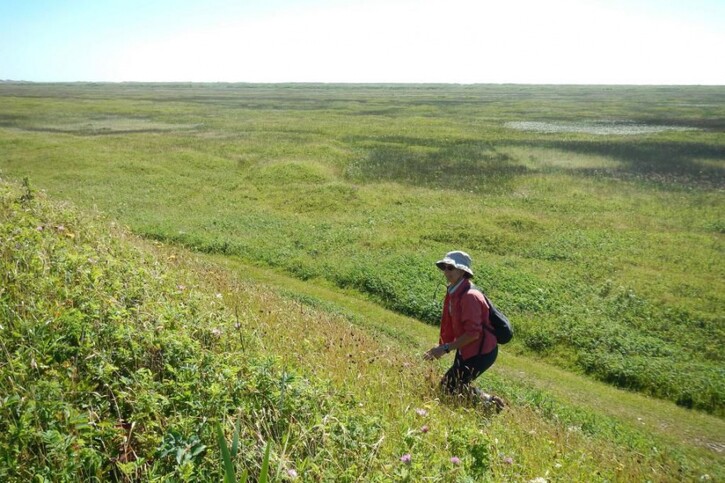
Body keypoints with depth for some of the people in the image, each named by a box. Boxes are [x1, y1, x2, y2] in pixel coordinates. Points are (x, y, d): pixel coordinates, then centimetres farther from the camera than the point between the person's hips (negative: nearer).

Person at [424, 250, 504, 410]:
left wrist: (446, 348, -23)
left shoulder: (469, 296, -25)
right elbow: (449, 325, 12)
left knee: (449, 386, -4)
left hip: (481, 352, -9)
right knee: (456, 382, 15)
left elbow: (473, 333, -28)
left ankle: (489, 401, 8)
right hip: (465, 349, 9)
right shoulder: (452, 293, 4)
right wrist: (441, 346, 6)